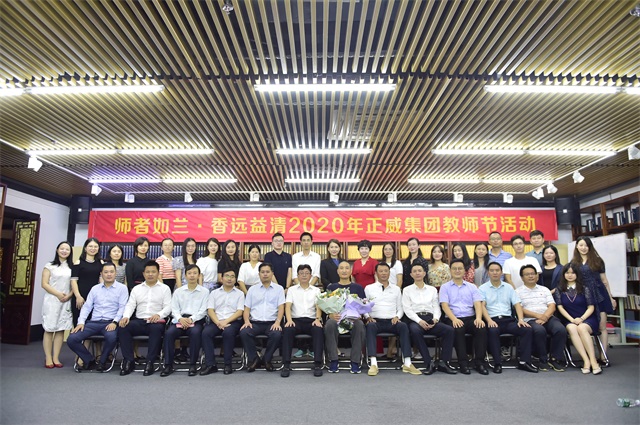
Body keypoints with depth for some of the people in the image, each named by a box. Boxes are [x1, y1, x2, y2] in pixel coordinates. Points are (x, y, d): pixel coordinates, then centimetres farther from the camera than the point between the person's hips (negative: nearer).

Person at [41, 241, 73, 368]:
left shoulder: (72, 267, 11)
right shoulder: (49, 266, 4)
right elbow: (44, 284, -3)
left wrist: (69, 295, -8)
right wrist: (58, 294, -14)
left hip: (66, 302, 3)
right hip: (51, 300, -2)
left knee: (61, 329, 2)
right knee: (49, 329, -2)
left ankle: (56, 358, 8)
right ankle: (48, 359, 3)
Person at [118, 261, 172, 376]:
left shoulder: (164, 288, 10)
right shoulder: (136, 288, 20)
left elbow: (168, 307, 1)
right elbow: (130, 305, 11)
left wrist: (158, 315, -21)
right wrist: (126, 316, -12)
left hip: (156, 322, -3)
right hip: (139, 321, 3)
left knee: (156, 328, -37)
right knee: (122, 327, -25)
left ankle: (150, 362, -26)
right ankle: (128, 361, -18)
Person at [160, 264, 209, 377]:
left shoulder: (204, 291, 9)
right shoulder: (178, 291, 17)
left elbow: (203, 311, 1)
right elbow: (174, 309, 8)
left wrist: (191, 319, -15)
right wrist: (180, 319, -13)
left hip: (196, 319, -2)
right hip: (180, 319, 2)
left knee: (195, 332, -34)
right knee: (169, 333, -28)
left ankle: (193, 364, -22)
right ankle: (168, 365, -18)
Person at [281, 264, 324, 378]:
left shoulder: (316, 290, 18)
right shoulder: (292, 289, 16)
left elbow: (318, 307, 5)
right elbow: (287, 306, 3)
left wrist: (317, 319, -16)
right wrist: (289, 320, -17)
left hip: (311, 320, 0)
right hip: (296, 320, 0)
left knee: (318, 330, -33)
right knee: (287, 330, -33)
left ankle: (317, 364, -31)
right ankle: (286, 365, -29)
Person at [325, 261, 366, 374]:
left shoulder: (358, 288, 15)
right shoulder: (331, 287, 15)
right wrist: (332, 315, -17)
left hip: (353, 319, 0)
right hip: (336, 318, 0)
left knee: (359, 325, -34)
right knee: (329, 325, -34)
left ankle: (355, 361, -22)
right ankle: (333, 360, -22)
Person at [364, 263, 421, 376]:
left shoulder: (396, 289, 20)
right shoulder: (369, 288, 14)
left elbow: (400, 308, 18)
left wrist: (397, 317, -2)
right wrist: (368, 317, -10)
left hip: (392, 321, 2)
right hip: (375, 321, -2)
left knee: (403, 326, -31)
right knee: (370, 326, -37)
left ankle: (407, 364, -31)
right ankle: (373, 364, -40)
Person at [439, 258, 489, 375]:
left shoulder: (472, 287, 17)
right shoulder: (445, 287, 10)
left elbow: (478, 303, 3)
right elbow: (444, 305, -3)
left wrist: (478, 318, -17)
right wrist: (454, 319, -20)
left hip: (470, 318, 2)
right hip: (453, 319, -2)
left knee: (482, 329, -29)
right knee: (458, 330, -35)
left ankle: (479, 362, -18)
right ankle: (463, 363, -23)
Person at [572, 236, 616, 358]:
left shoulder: (597, 261, 6)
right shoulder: (574, 263, 9)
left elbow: (604, 280, 9)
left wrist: (611, 297, 10)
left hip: (599, 295, -1)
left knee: (602, 326, -3)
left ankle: (603, 356, -1)